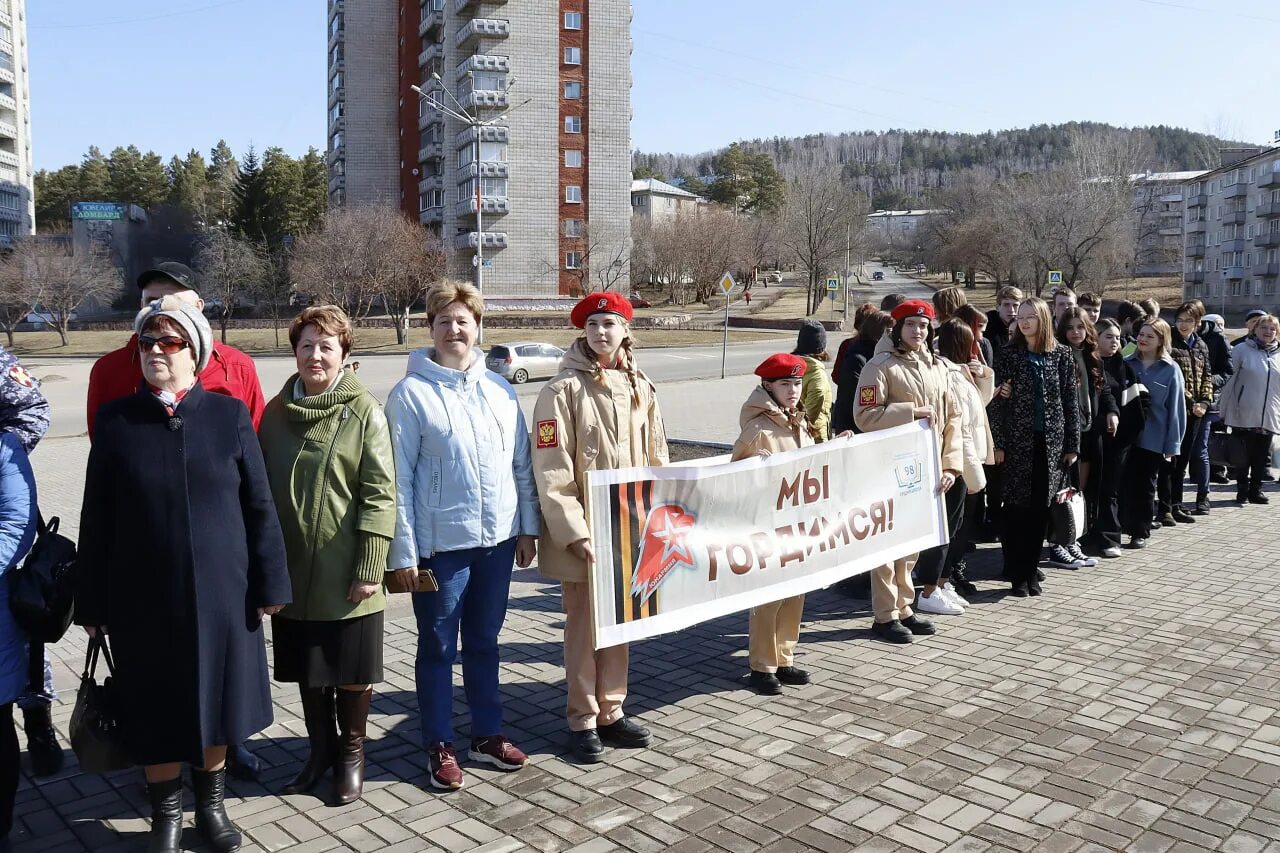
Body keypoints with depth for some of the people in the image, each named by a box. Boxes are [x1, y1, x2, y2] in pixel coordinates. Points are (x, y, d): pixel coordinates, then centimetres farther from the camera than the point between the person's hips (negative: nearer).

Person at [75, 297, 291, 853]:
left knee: (216, 701, 13)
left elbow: (258, 506, -1)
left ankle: (211, 805, 35)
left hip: (220, 591, 0)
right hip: (141, 597, 0)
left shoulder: (229, 415, -3)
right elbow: (96, 517, 2)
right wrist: (91, 601, 2)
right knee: (156, 710, 11)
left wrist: (269, 581, -2)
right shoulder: (115, 420, -1)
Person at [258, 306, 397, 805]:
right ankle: (320, 750, 35)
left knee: (352, 674, 8)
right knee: (306, 670, 16)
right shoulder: (276, 412, 5)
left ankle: (351, 755, 29)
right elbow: (261, 487, 12)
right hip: (291, 572, 4)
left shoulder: (364, 412, -8)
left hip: (346, 575, -4)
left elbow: (379, 494, -11)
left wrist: (370, 569, -15)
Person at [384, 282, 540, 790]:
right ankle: (440, 747, 23)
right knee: (438, 647, 9)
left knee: (484, 643, 17)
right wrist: (403, 551, -11)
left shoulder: (498, 389, 6)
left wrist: (528, 527, 9)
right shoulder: (411, 394, -7)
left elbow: (521, 463, 10)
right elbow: (400, 478, -9)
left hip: (498, 538, 4)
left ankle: (487, 735, 30)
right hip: (440, 543, -4)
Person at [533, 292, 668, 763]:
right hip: (582, 534, -5)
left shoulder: (640, 388, 5)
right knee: (583, 626, 7)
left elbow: (657, 459, 12)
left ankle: (611, 712, 30)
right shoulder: (563, 390, -10)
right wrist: (574, 532, -18)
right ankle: (583, 721, 22)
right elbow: (551, 472, -14)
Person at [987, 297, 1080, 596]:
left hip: (1051, 442, 2)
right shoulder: (1008, 355, 1)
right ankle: (1017, 574, 9)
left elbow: (1070, 401, 7)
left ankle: (1030, 570, 17)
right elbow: (997, 402, -2)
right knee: (1016, 508, -2)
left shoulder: (1062, 354, 5)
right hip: (1018, 441, -2)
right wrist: (997, 444, -8)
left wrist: (1072, 445, 3)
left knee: (1040, 509, 5)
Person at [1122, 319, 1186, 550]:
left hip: (1153, 438, -1)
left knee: (1145, 486, 9)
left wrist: (1172, 445, -7)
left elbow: (1175, 409, -4)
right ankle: (1120, 527, 13)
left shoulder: (1170, 370, -3)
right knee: (1123, 483, 3)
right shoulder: (1127, 364, 3)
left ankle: (1140, 532, 18)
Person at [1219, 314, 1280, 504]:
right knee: (1243, 456, 4)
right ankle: (1242, 490, 16)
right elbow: (1229, 380, -3)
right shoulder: (1241, 349, -3)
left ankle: (1256, 490, 21)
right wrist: (1225, 411, -5)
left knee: (1262, 458, 10)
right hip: (1243, 416, -4)